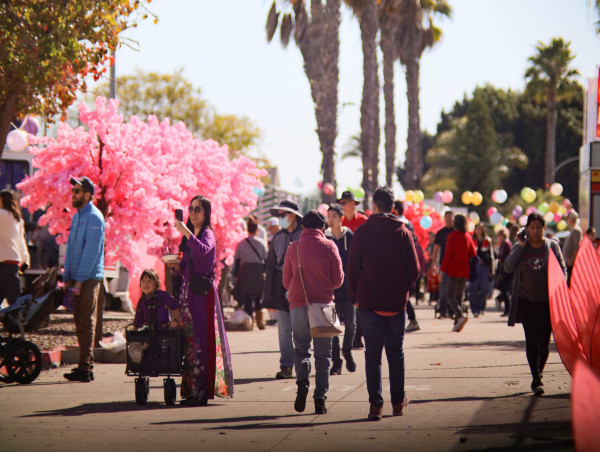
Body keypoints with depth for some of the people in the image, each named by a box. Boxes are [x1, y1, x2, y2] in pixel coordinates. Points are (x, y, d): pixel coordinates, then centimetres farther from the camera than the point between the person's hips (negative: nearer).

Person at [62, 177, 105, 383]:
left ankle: (85, 369, -10)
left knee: (87, 322, -9)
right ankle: (86, 365, 14)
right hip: (77, 278, 9)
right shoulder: (76, 217, 17)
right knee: (80, 322, 9)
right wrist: (67, 277, 14)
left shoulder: (94, 217, -10)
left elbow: (91, 250, -16)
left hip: (89, 278, -9)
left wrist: (80, 279, -18)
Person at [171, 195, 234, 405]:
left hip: (203, 292, -8)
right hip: (187, 290, 8)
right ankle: (191, 390, 10)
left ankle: (201, 391, -9)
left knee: (201, 339, -9)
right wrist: (176, 265, 2)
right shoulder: (190, 237, 17)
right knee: (188, 338, 6)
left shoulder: (208, 234, -7)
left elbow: (202, 250, -31)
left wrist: (186, 232, -34)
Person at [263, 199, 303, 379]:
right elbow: (271, 265, 17)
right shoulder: (277, 238, 15)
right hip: (281, 287, 4)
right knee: (284, 328, 0)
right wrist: (268, 292, 11)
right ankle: (286, 365, 3)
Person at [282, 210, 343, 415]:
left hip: (298, 305, 1)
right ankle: (320, 397, 1)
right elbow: (338, 280, 1)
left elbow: (286, 281, 10)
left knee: (301, 348, 11)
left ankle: (302, 380, -16)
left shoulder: (294, 248, 3)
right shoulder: (329, 246, -2)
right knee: (323, 353, 6)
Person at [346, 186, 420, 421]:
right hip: (396, 303, 1)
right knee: (396, 352, 12)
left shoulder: (362, 232, -4)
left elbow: (352, 268, -3)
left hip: (369, 303, -1)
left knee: (372, 353, 1)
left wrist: (355, 294, 10)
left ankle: (375, 404, -4)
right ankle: (398, 402, 18)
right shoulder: (403, 233, -1)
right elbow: (414, 269, 0)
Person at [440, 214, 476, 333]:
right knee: (459, 296, 12)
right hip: (465, 271, 5)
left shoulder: (452, 235, -7)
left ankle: (460, 316, -30)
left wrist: (443, 269, -7)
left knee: (451, 296, -6)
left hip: (454, 270, -5)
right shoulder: (468, 236, 7)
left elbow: (448, 253, -11)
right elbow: (473, 254, 9)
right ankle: (457, 324, 8)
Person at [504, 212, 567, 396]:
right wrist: (520, 246, -11)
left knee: (544, 341, 1)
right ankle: (536, 380, 0)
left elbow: (562, 270, 5)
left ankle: (538, 374, 22)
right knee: (531, 341, -4)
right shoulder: (521, 247, 5)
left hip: (548, 302, 0)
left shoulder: (552, 246, 4)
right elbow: (508, 267, -6)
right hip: (526, 301, 0)